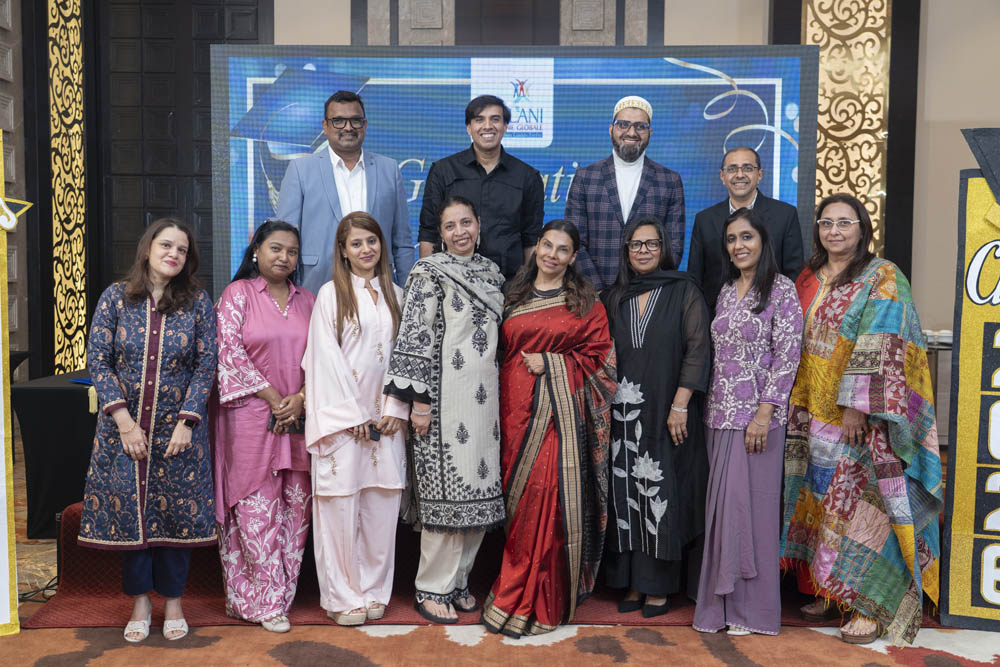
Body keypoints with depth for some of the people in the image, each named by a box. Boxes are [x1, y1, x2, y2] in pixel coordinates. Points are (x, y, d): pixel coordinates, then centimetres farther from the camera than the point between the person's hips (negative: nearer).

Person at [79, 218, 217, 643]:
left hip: (178, 428, 0)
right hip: (124, 426, 1)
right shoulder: (115, 297, 0)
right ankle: (140, 601, 22)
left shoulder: (198, 303, -1)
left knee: (177, 511, 4)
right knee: (128, 507, 6)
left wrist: (186, 423, -11)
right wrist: (124, 420, -10)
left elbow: (205, 368, -2)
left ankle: (173, 600, 21)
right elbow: (97, 361, -2)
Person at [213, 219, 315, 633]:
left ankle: (283, 592, 16)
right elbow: (231, 351, -7)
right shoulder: (237, 294, 2)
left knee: (296, 507, 5)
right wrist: (273, 398, -10)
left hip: (298, 417, 4)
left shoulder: (306, 301, 13)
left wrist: (300, 398, -6)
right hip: (251, 416, -4)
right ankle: (267, 602, 5)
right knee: (255, 508, -3)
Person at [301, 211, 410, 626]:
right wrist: (354, 415, -10)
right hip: (341, 416, -3)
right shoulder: (331, 294, 1)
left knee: (381, 505, 5)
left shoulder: (395, 295, 13)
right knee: (341, 504, -2)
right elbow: (327, 358, -5)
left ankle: (374, 590, 18)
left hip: (385, 417, 4)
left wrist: (396, 409, -1)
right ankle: (343, 596, 10)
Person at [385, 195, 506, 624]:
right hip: (444, 400, -6)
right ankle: (432, 589, 10)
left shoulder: (490, 272, 15)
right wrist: (419, 402, -15)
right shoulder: (429, 272, -4)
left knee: (478, 492, 9)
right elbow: (414, 338, -10)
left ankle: (458, 581, 23)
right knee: (445, 492, -3)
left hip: (484, 400, 7)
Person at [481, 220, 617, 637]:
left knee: (552, 495, -6)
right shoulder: (513, 297, 15)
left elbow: (599, 356, 1)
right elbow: (499, 351, 15)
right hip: (518, 408, 3)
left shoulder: (586, 302, 7)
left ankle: (542, 602, 4)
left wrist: (550, 362, -8)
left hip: (563, 410, -2)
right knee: (519, 495, 2)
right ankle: (518, 590, 15)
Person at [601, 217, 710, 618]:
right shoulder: (614, 297, 12)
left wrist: (680, 405, -14)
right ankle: (633, 582, 14)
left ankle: (659, 586, 10)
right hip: (622, 412, 3)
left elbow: (697, 348, -6)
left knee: (661, 493, -1)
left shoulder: (684, 291, 1)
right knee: (627, 493, 4)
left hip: (666, 412, -3)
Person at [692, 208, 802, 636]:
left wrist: (764, 413, -16)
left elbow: (787, 357, -11)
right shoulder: (726, 290, 13)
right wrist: (712, 406, 12)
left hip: (756, 415, -6)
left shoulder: (781, 290, -6)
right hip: (720, 413, 6)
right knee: (722, 503, 9)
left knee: (748, 502, -2)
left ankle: (750, 607, 10)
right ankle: (724, 600, 20)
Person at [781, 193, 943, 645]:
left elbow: (881, 351, -15)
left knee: (861, 505, -5)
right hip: (815, 416, 6)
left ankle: (872, 605, 5)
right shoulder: (809, 280, 13)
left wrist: (856, 405, -21)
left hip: (860, 418, -6)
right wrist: (798, 404, 11)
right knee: (824, 502, 11)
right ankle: (829, 590, 23)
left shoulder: (882, 280, -6)